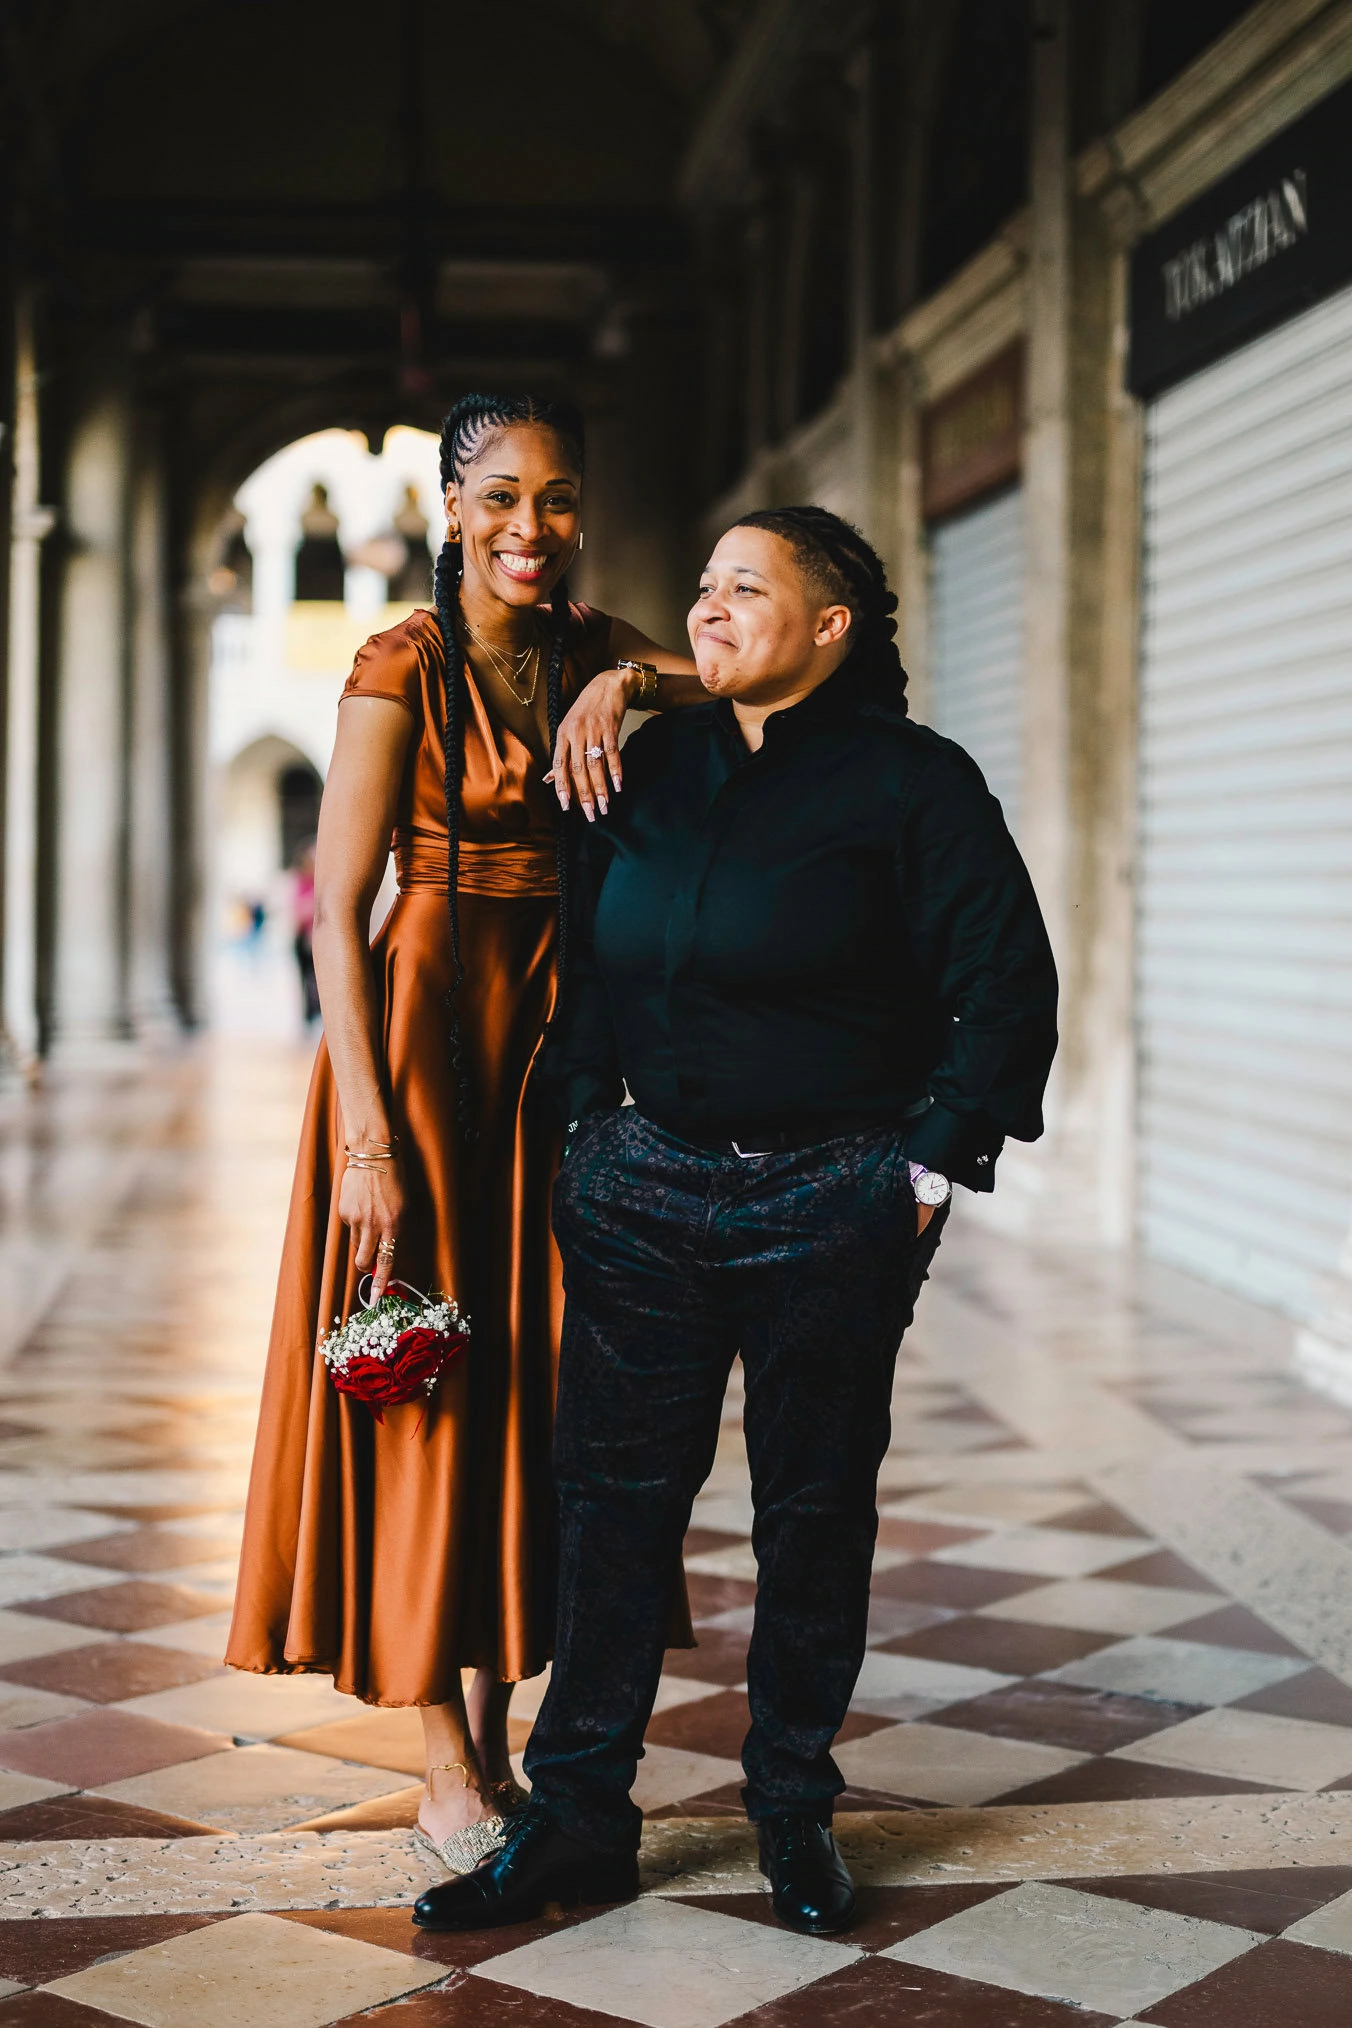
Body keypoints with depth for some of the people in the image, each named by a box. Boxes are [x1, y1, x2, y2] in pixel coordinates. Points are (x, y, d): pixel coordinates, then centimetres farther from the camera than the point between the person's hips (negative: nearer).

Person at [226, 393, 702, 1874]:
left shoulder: (591, 651, 9)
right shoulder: (402, 669, -8)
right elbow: (337, 913, -12)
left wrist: (630, 679, -19)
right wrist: (365, 1134, -18)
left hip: (559, 1034, 6)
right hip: (422, 1024, -6)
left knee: (534, 1378, 9)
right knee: (419, 1380, 0)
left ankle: (498, 1736, 22)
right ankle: (447, 1765, 11)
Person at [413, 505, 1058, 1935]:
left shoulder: (914, 783, -5)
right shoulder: (656, 764, 9)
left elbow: (1009, 995, -5)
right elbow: (595, 954, 17)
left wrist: (929, 1170, -7)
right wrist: (583, 1119, 10)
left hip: (832, 1209, -4)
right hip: (647, 1183, 4)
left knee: (815, 1506, 6)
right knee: (613, 1495, 4)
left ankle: (794, 1813, 22)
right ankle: (579, 1813, 14)